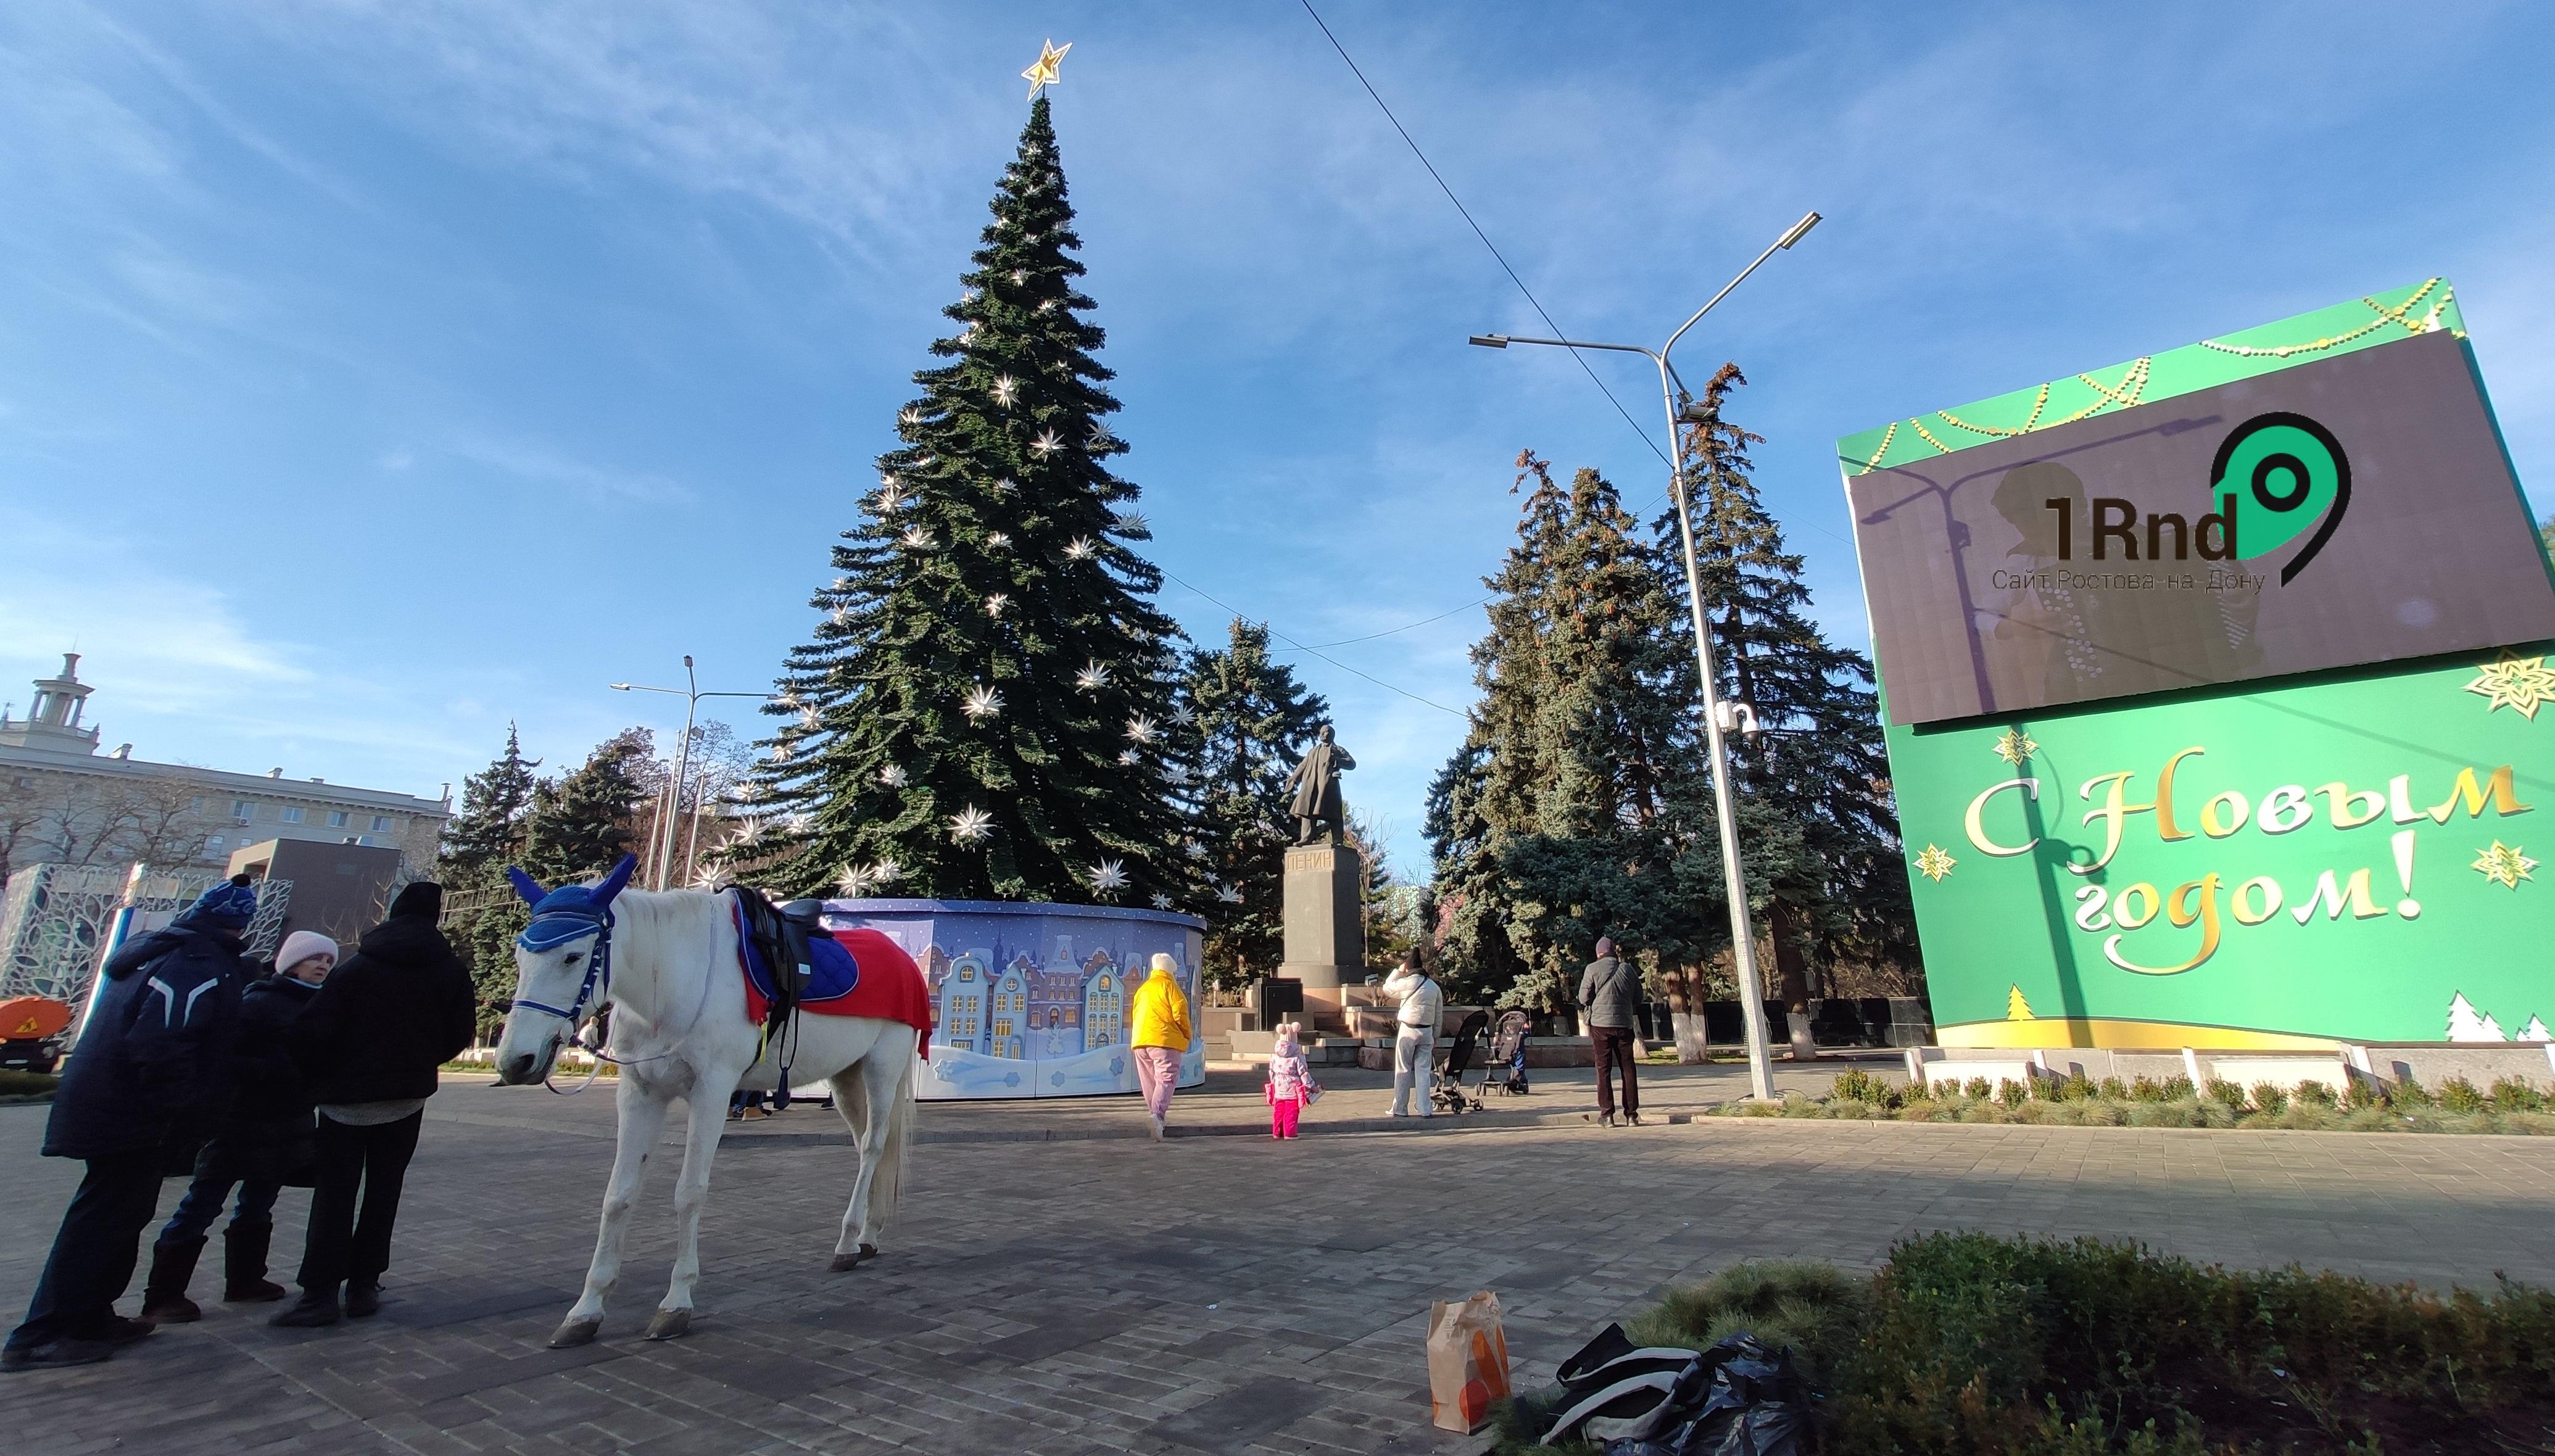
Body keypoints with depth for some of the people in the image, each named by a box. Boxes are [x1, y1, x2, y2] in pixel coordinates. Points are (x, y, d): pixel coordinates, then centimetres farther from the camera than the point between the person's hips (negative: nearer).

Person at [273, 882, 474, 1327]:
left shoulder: (355, 968, -7)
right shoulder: (450, 970, -2)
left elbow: (314, 1032, -12)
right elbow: (460, 1032, 1)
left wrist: (317, 1078, 4)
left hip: (346, 1097, -2)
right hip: (408, 1096, 2)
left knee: (334, 1194, 5)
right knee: (384, 1191, 10)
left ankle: (321, 1292, 1)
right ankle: (363, 1286, 12)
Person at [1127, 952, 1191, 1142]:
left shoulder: (1142, 989, 21)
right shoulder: (1169, 985, 1)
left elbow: (1134, 1015, 21)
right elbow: (1180, 1013, -7)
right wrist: (1186, 1037, 5)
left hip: (1140, 1040, 7)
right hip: (1165, 1039, -7)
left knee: (1149, 1080, 16)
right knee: (1166, 1078, -11)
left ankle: (1155, 1115, 22)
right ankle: (1158, 1114, -29)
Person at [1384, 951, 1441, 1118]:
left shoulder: (1407, 983, -10)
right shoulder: (1434, 986, 8)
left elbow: (1387, 988, 7)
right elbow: (1439, 1015, 11)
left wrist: (1398, 971, 12)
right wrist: (1436, 1036, 18)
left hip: (1408, 1030, -5)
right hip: (1427, 1032, 5)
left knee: (1403, 1071, 4)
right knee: (1423, 1071, 8)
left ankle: (1400, 1109, 8)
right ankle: (1425, 1110, 7)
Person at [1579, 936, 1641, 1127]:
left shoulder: (1593, 969, -4)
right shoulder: (1628, 969, 5)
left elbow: (1584, 998, -3)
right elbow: (1638, 999, 10)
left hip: (1601, 1023, -2)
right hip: (1625, 1024, 2)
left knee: (1604, 1070, 3)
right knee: (1628, 1069, 10)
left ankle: (1607, 1114, 1)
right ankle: (1632, 1113, 10)